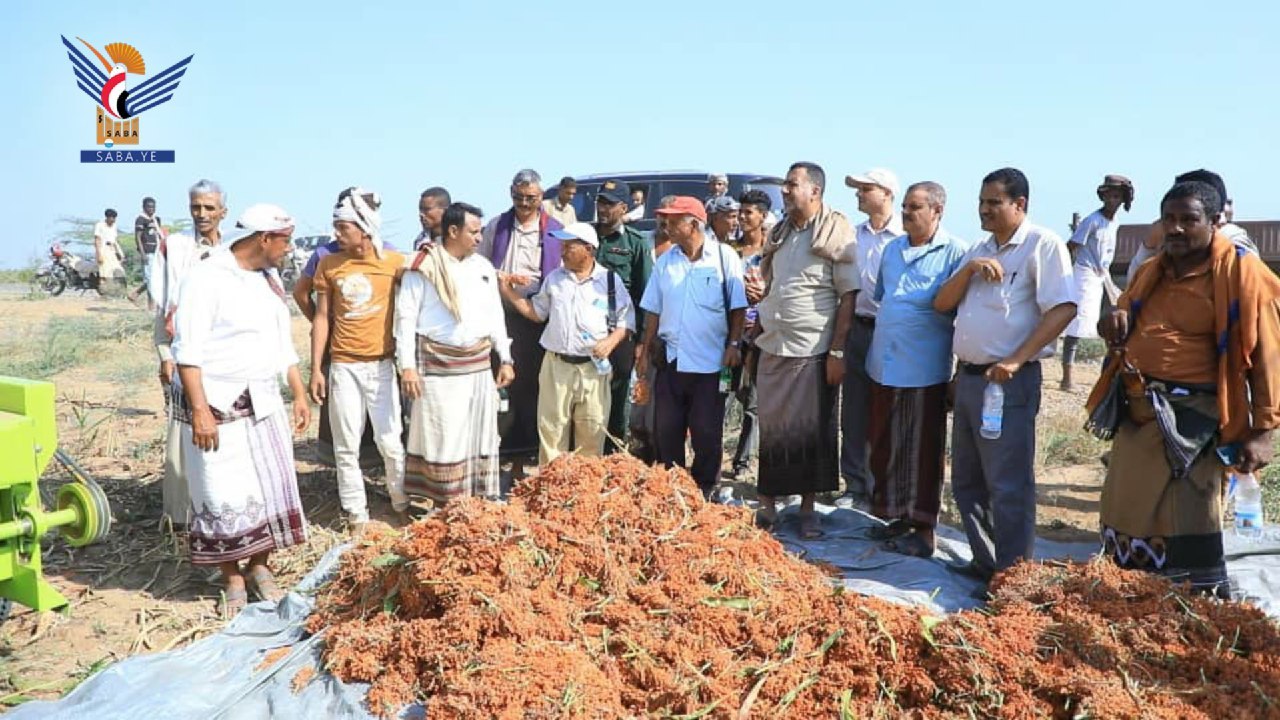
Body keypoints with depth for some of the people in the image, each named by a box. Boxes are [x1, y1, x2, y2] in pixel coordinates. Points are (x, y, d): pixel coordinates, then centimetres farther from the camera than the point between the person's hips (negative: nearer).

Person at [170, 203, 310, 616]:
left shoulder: (270, 278, 10)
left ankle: (259, 568, 24)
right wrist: (200, 410, -23)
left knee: (272, 490, 9)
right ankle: (233, 579, 16)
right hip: (218, 406, -7)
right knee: (226, 498, 0)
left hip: (265, 403, 7)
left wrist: (299, 395, 14)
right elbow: (188, 350, -17)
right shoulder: (206, 277, -13)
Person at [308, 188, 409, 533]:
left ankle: (403, 505, 24)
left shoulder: (395, 262, -4)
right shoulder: (328, 264, 1)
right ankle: (356, 515, 18)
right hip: (343, 366, 2)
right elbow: (322, 318, 5)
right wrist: (315, 369, 2)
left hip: (382, 365, -1)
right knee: (346, 447, 6)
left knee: (390, 442, 3)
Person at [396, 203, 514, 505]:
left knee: (480, 435, 11)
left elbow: (495, 314, 15)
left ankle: (479, 499, 23)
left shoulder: (483, 266, 11)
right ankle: (446, 504, 11)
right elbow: (406, 318, -9)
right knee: (442, 439, 0)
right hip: (439, 366, -6)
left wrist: (505, 358, 12)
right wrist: (407, 366, -15)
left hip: (479, 364, 6)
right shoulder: (423, 267, -7)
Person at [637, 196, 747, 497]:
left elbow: (738, 306, -3)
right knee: (665, 429, 9)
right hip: (670, 359, 4)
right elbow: (653, 310, 11)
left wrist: (734, 344, -10)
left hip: (711, 360, -4)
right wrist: (646, 351, 9)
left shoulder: (724, 257, -4)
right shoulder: (665, 261, 8)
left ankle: (703, 491, 19)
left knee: (707, 432, 4)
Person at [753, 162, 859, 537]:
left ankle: (807, 508, 19)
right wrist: (755, 339, 12)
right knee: (770, 428, 10)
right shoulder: (779, 233, 10)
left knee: (813, 432, 7)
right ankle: (766, 504, 21)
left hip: (813, 351, -5)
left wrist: (837, 351, -14)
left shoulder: (836, 232, -7)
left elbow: (848, 296, -10)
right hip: (772, 348, 5)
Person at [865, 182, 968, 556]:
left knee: (923, 449, 3)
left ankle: (923, 528, 13)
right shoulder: (892, 249, 12)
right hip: (884, 364, 7)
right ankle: (896, 515, 27)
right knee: (884, 445, 12)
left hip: (925, 368, -6)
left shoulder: (955, 252, -8)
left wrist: (962, 369, -10)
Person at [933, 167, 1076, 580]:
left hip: (1009, 381, -8)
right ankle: (985, 561, 27)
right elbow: (942, 304, 10)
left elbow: (1063, 310, -16)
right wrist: (969, 269, -6)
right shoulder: (979, 249, 16)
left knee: (1008, 485, -3)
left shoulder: (1042, 244, -7)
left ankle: (1011, 573, 9)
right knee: (967, 480, 14)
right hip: (968, 376, 8)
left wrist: (1015, 361, -21)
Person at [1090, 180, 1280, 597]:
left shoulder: (1241, 273, -9)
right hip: (1135, 412, 7)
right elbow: (1122, 326, 28)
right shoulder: (1151, 272, 13)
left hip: (1189, 418, -7)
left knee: (1188, 531, -2)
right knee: (1125, 519, 16)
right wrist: (1114, 322, 3)